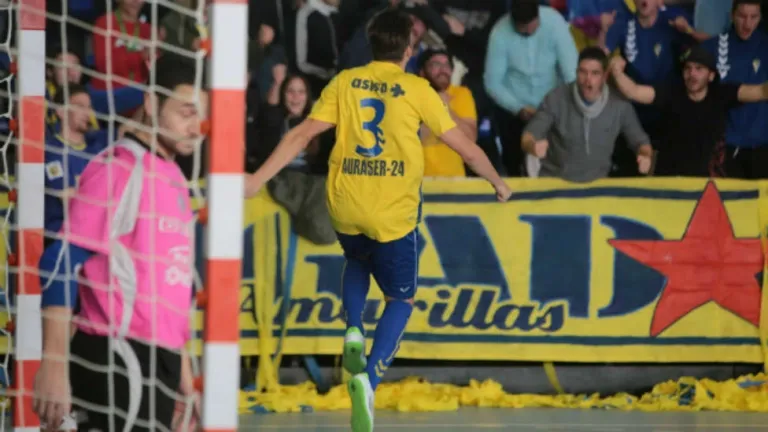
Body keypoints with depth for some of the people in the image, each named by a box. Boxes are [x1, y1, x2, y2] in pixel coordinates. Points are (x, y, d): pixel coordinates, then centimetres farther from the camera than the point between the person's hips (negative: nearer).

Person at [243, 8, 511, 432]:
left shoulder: (344, 83, 5)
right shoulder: (416, 90, -1)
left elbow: (303, 133, -2)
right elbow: (463, 144, 3)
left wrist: (258, 179, 2)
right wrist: (497, 182, 19)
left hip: (346, 207, 3)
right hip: (395, 213, -3)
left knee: (357, 262, 35)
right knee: (401, 299, 13)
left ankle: (353, 331, 8)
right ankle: (368, 378, -12)